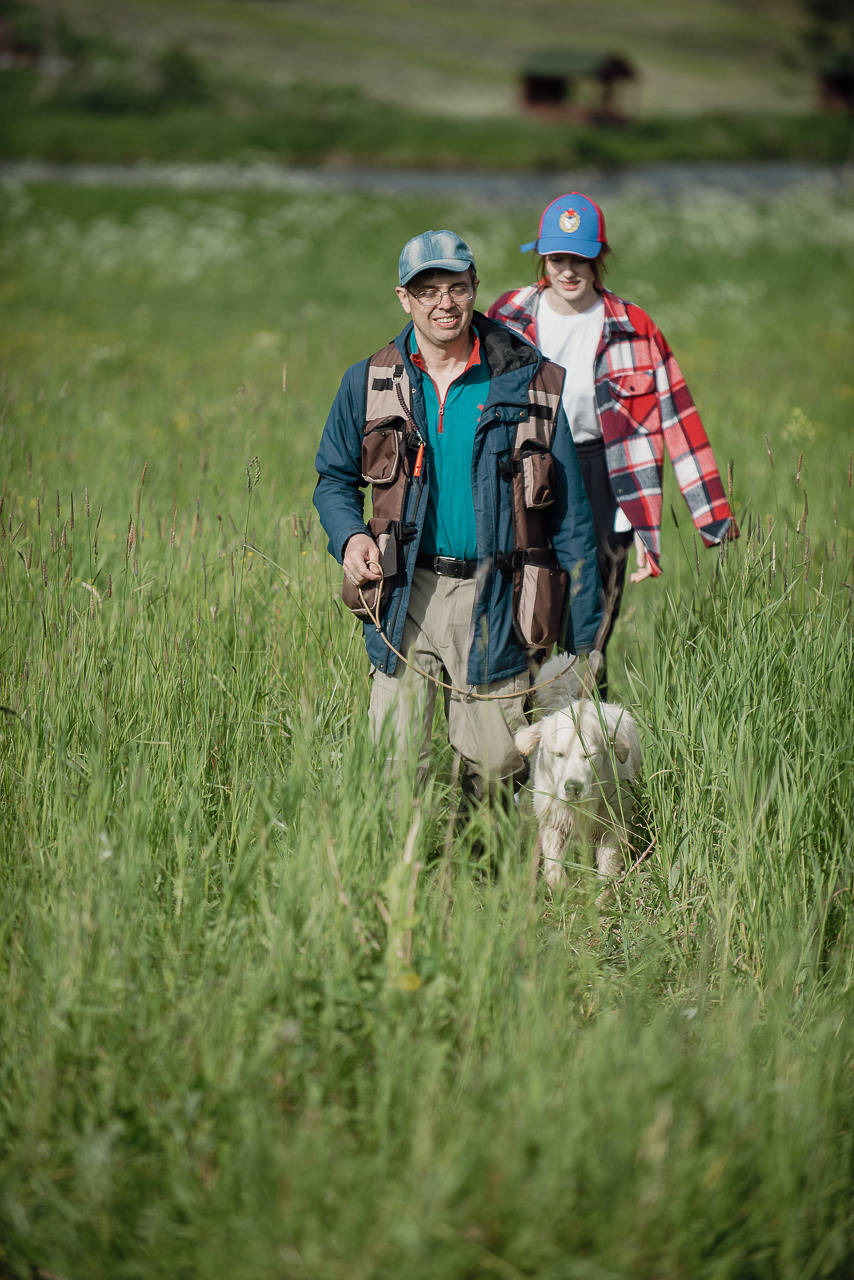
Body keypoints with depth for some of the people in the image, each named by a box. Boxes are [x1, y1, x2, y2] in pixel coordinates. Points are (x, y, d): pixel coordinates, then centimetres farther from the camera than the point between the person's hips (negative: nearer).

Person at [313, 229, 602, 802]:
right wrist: (351, 536, -6)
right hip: (405, 596, 1)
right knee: (397, 770, -1)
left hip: (493, 602, -1)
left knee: (497, 769, 2)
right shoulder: (369, 384, 5)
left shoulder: (527, 383, 1)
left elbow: (569, 513, 3)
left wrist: (583, 636, 0)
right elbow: (334, 477, 18)